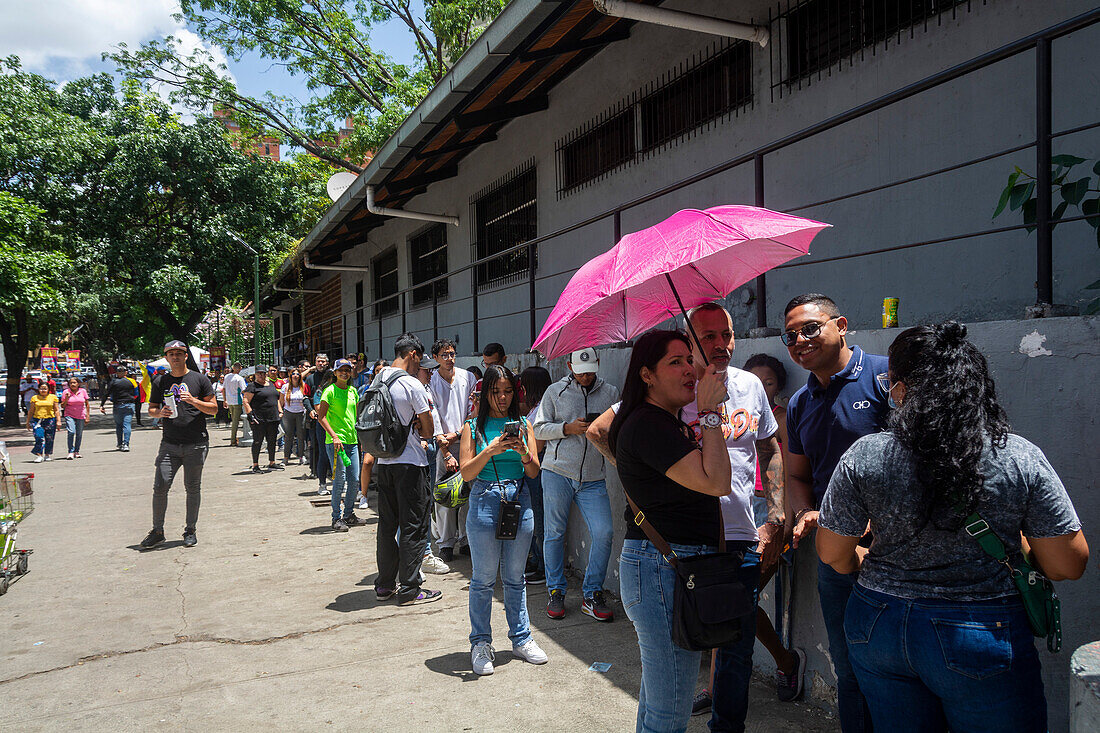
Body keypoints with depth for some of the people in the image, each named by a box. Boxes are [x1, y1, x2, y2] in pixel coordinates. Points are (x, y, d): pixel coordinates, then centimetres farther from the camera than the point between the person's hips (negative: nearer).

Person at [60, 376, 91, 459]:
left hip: (81, 416, 2)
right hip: (69, 415, -2)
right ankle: (71, 452, -17)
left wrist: (87, 416, 3)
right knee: (71, 432, -19)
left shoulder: (83, 391, 1)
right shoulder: (66, 392, -2)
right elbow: (62, 406, 3)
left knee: (79, 434, 8)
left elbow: (87, 404, 7)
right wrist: (66, 398, -15)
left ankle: (76, 452, 23)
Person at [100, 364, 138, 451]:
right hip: (129, 405, 1)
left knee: (118, 425, 11)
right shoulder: (131, 381, 5)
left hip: (118, 406, -1)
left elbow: (106, 394, -4)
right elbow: (136, 395, 8)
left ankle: (119, 444, 14)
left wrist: (102, 405, -2)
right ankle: (126, 444, -10)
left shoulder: (113, 382, -1)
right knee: (127, 424, -2)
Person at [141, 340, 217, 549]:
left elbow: (213, 408, 3)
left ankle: (190, 530, 18)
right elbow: (151, 408, 16)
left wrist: (193, 401, -14)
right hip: (169, 444, 2)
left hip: (196, 445, -2)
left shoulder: (200, 379, 4)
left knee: (193, 488, 5)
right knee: (160, 487, -3)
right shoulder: (161, 382, 10)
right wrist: (160, 413, -7)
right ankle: (157, 531, 11)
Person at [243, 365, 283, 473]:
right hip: (259, 420, -6)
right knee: (257, 442, -3)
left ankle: (272, 463, 20)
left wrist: (280, 411, 15)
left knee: (272, 442, 10)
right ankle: (255, 466, 3)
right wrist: (250, 415, -16)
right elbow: (245, 401, -9)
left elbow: (276, 399, 26)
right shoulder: (252, 386, -4)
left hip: (273, 419, 7)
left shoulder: (271, 385, 17)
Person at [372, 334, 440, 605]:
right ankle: (409, 589, 5)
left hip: (384, 462, 7)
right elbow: (429, 430, -9)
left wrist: (407, 427, 3)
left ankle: (385, 584, 23)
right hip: (410, 463, -7)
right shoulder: (412, 385, -15)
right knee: (413, 526, 1)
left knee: (387, 524, 14)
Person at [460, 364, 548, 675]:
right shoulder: (473, 427, 3)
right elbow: (467, 472, -4)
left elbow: (534, 472, 5)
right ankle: (481, 643, 17)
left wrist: (523, 452, -15)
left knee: (515, 577, 12)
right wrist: (490, 451, -19)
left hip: (520, 500, 2)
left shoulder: (523, 424, 9)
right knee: (483, 578, 5)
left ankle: (521, 639, 23)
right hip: (485, 500, -2)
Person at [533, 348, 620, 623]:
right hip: (558, 472, -1)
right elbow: (538, 428, 5)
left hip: (593, 478, 1)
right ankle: (555, 591, 21)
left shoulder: (611, 392, 11)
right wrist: (567, 428, -10)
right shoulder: (555, 391, 7)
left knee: (603, 533, -7)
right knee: (554, 533, 5)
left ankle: (592, 594, 9)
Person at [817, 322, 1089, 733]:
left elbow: (832, 554, -3)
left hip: (880, 629, 2)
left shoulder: (864, 457, -11)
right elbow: (1068, 565, -8)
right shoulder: (1022, 459, -12)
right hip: (984, 642, -1)